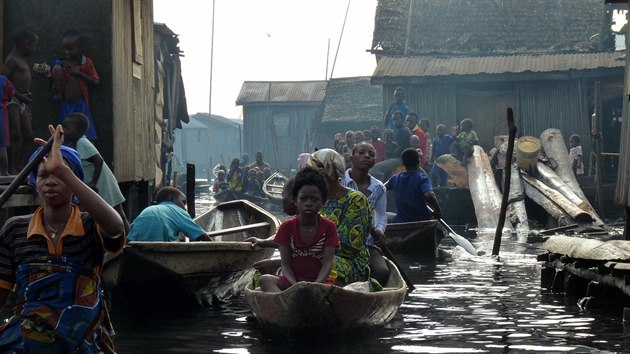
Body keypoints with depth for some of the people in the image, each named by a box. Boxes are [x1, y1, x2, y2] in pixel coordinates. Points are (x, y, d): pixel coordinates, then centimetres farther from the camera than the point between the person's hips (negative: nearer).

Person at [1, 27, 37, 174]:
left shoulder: (22, 61, 18)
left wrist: (27, 107, 21)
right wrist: (19, 95, -22)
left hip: (21, 102, 9)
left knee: (28, 135, 8)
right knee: (15, 135, -10)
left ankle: (19, 166, 12)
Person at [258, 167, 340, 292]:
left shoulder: (328, 227, 2)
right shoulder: (287, 227, 5)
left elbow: (328, 263, -7)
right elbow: (285, 264, -2)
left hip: (320, 280, -2)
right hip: (294, 280, 2)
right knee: (265, 280, -29)